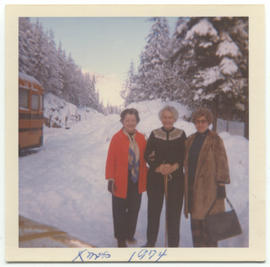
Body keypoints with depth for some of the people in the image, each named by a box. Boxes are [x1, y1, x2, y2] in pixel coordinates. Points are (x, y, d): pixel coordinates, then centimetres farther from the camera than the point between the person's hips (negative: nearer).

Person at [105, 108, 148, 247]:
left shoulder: (141, 138, 3)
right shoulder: (116, 138, -11)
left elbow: (144, 158, 11)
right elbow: (110, 160, -10)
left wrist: (146, 177, 11)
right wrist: (110, 179, -13)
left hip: (137, 181, 4)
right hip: (121, 182, -4)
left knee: (134, 209, 14)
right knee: (120, 211, 9)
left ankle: (130, 234, 34)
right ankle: (121, 238, 26)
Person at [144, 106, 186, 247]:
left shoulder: (181, 134, 5)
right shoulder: (154, 134, 5)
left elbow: (185, 155, 1)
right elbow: (147, 155, 0)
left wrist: (174, 166, -15)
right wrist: (158, 167, -15)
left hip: (176, 178, 0)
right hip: (155, 178, 1)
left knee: (173, 211, 3)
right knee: (154, 209, 8)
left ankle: (173, 243, 18)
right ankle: (151, 241, 24)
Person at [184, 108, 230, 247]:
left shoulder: (215, 140, -6)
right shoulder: (190, 140, 12)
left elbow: (222, 163, -9)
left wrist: (221, 184, -14)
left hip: (209, 185, -6)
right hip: (193, 185, 6)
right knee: (195, 219, 11)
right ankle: (198, 246, 24)